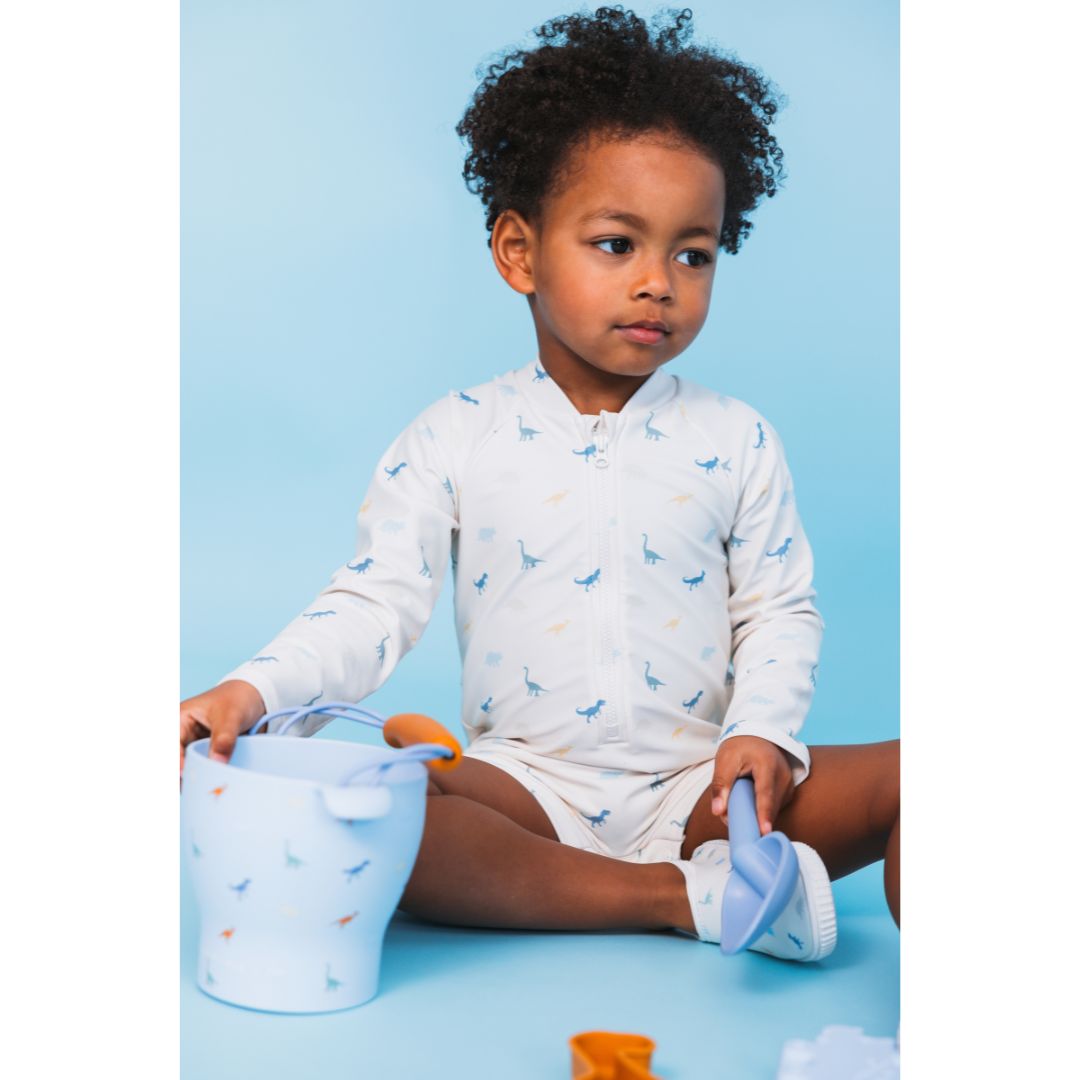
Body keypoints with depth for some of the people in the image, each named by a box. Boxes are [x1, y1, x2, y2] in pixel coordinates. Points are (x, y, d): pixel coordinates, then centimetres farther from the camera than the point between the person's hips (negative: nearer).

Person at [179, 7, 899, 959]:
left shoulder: (736, 441, 5)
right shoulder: (454, 440, 1)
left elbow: (779, 609, 7)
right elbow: (375, 603, -3)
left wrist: (764, 731, -12)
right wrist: (256, 691, -20)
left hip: (700, 789, 1)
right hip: (526, 786, -1)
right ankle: (686, 895, -28)